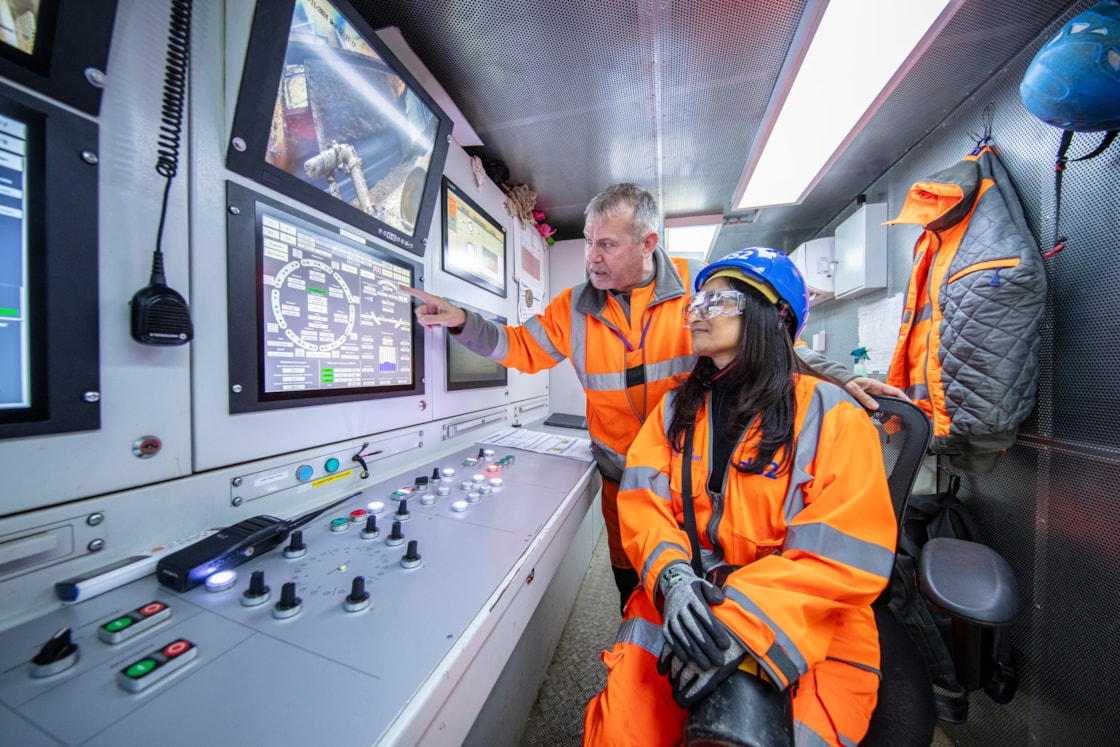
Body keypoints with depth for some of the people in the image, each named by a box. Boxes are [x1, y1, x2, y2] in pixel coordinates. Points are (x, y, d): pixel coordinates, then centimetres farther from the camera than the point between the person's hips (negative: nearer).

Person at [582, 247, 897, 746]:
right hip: (683, 601, 2)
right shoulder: (677, 407, 4)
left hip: (804, 625, -1)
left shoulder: (831, 416, -8)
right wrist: (672, 575, -20)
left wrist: (743, 620, -21)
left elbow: (846, 555, -13)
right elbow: (643, 500, -3)